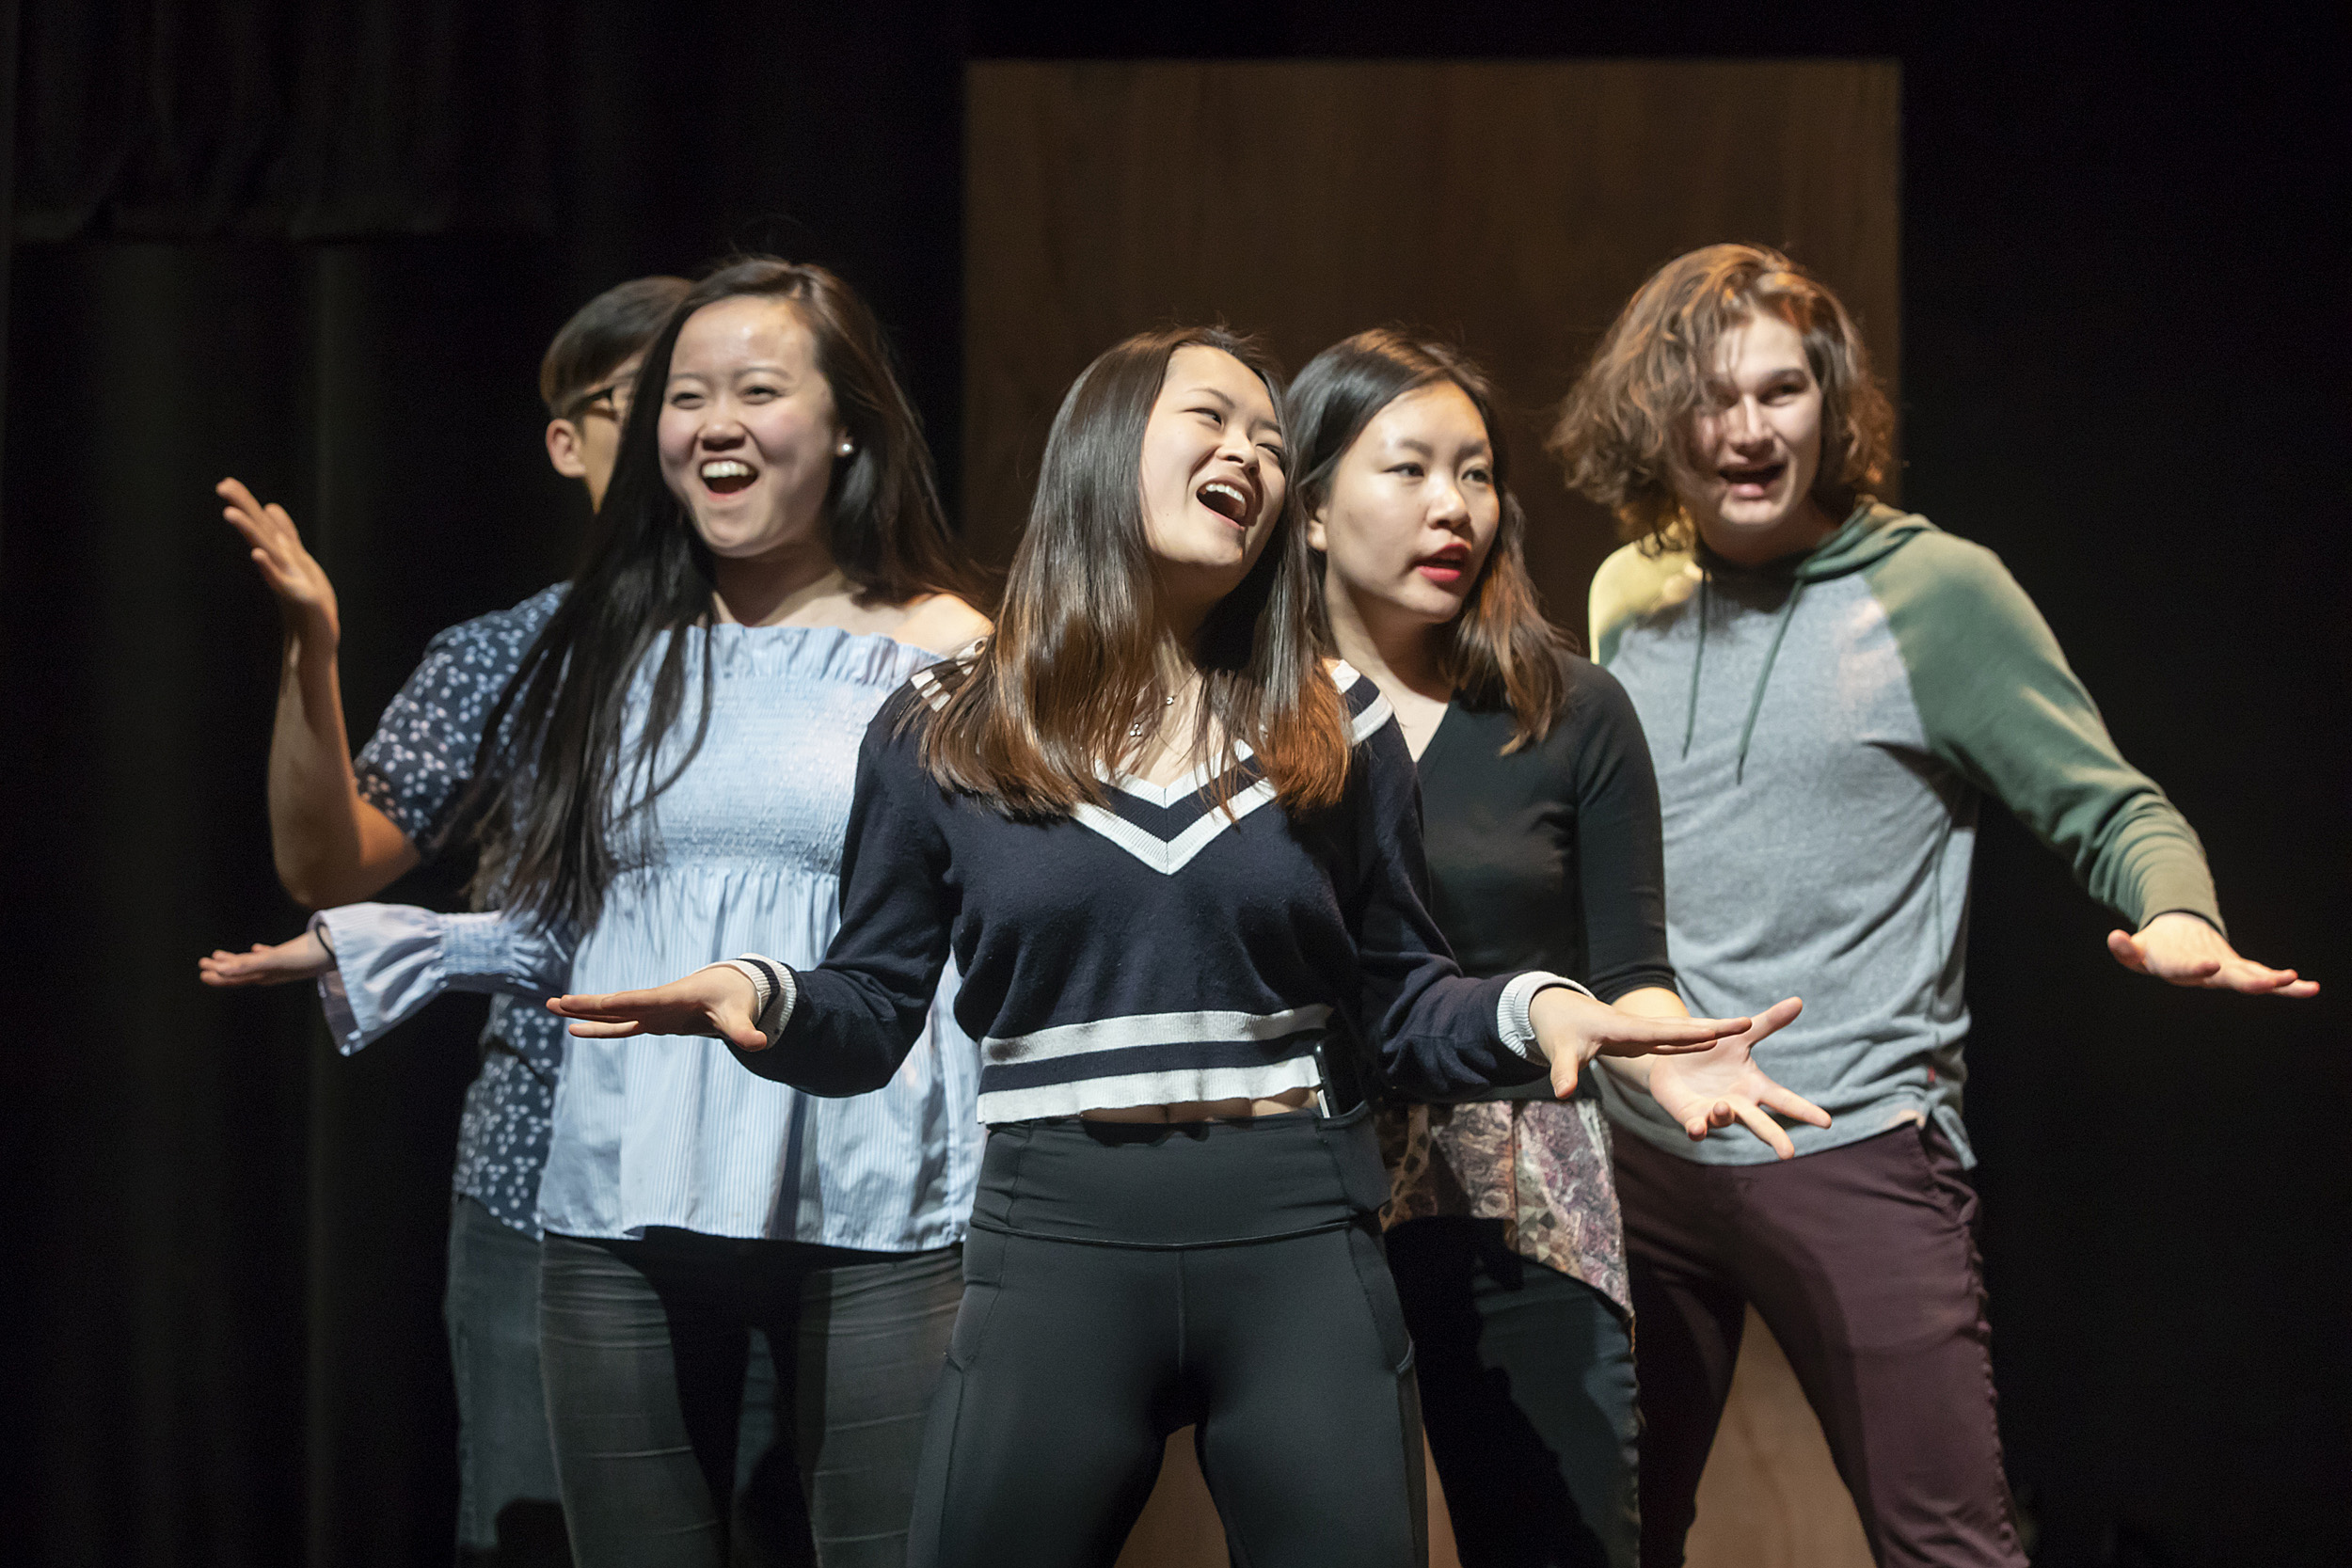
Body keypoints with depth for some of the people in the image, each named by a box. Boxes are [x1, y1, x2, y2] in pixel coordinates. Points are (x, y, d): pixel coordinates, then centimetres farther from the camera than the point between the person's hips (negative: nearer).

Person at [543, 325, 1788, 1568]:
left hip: (1302, 1245, 1)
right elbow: (874, 1014, 6)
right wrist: (765, 1000, -16)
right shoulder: (938, 735, 4)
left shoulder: (1336, 728, 7)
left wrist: (1530, 1008, -12)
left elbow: (1395, 1006, 9)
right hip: (1056, 1245, -1)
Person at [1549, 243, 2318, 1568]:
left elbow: (2112, 809, -5)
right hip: (1638, 1149, 5)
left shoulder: (1937, 591, -6)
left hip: (1852, 1149, -5)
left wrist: (2180, 919, -25)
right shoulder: (1628, 596, 9)